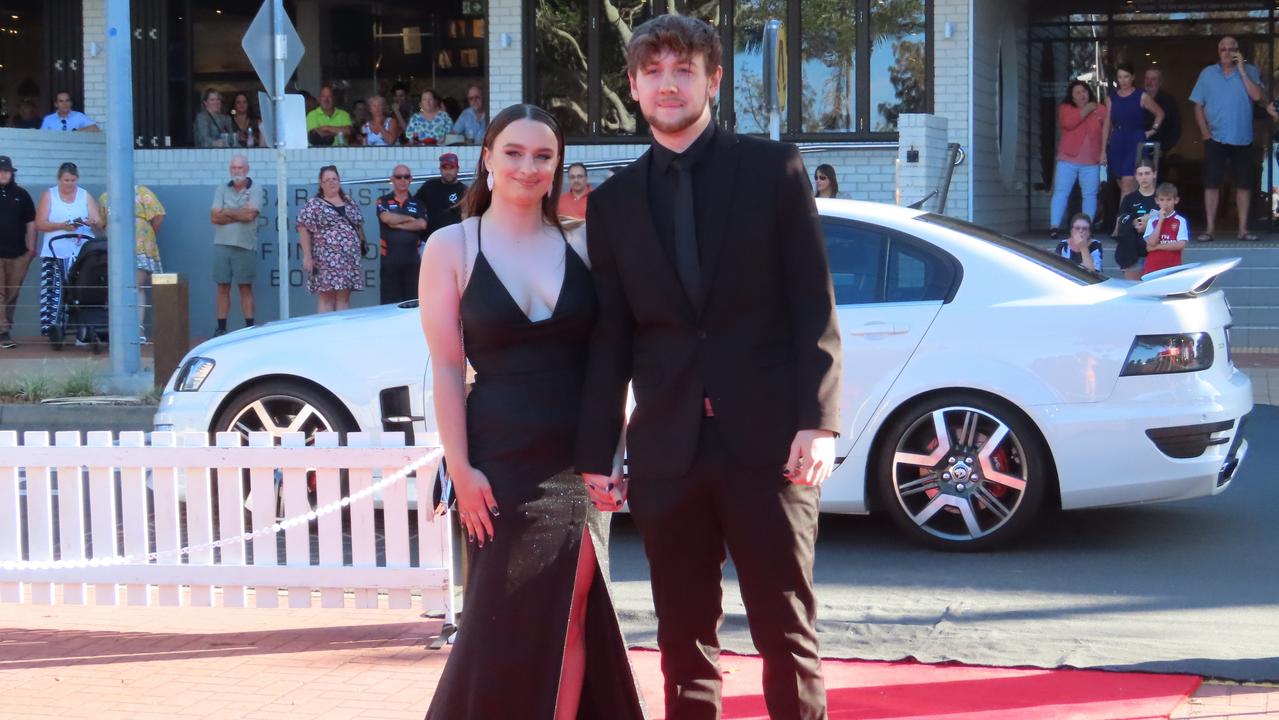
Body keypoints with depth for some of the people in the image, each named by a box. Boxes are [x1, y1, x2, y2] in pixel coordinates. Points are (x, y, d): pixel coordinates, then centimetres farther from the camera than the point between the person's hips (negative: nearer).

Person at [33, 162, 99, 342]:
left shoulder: (85, 196, 16)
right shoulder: (49, 195, 12)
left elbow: (99, 222, 10)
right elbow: (40, 224, 3)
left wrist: (93, 222, -14)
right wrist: (62, 226, -12)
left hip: (82, 253, 1)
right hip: (55, 253, -1)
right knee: (53, 289, -16)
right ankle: (52, 324, -23)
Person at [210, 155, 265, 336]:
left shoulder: (256, 192, 2)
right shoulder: (221, 189, 11)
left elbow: (250, 214, -14)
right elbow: (214, 217, 0)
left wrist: (226, 212, -3)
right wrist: (239, 215, -7)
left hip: (245, 246, -3)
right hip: (222, 244, 3)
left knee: (246, 287, 1)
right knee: (223, 287, 4)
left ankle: (249, 327, 2)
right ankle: (221, 328, 7)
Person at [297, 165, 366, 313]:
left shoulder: (349, 202, 16)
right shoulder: (314, 204, 1)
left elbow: (359, 226, 22)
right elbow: (303, 229, -4)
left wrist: (363, 246, 13)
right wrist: (307, 256, -11)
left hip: (349, 260, 5)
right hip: (326, 260, -4)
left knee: (344, 297, 4)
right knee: (326, 297, -7)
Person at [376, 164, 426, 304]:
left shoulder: (417, 202, 13)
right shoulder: (383, 201, 7)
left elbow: (422, 224, -3)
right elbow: (387, 218, -13)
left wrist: (397, 224, -8)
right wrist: (410, 219, 0)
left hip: (412, 259, 2)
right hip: (390, 259, -2)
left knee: (413, 302, 1)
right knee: (390, 303, -2)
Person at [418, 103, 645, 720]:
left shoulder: (579, 246, 7)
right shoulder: (451, 247, 0)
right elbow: (446, 368, -4)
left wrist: (613, 451, -1)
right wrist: (461, 469, -11)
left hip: (579, 462, 2)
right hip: (501, 461, -2)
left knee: (567, 625, 4)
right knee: (506, 622, 2)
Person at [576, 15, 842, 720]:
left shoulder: (773, 167, 4)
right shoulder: (612, 200, 11)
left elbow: (814, 305, -1)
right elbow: (608, 340, 10)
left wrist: (819, 420, -11)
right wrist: (595, 455, 5)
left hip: (767, 439, -2)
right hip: (667, 450, 3)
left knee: (787, 631, 1)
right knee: (684, 642, 8)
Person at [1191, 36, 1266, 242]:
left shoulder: (1250, 71, 1)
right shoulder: (1207, 73, 4)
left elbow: (1257, 96, -15)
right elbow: (1198, 106, 6)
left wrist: (1241, 69, -14)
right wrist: (1205, 133, -4)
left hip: (1242, 139, 0)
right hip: (1216, 139, 0)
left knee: (1244, 184, 3)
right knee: (1212, 183, -3)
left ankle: (1243, 228, 9)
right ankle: (1210, 228, 2)